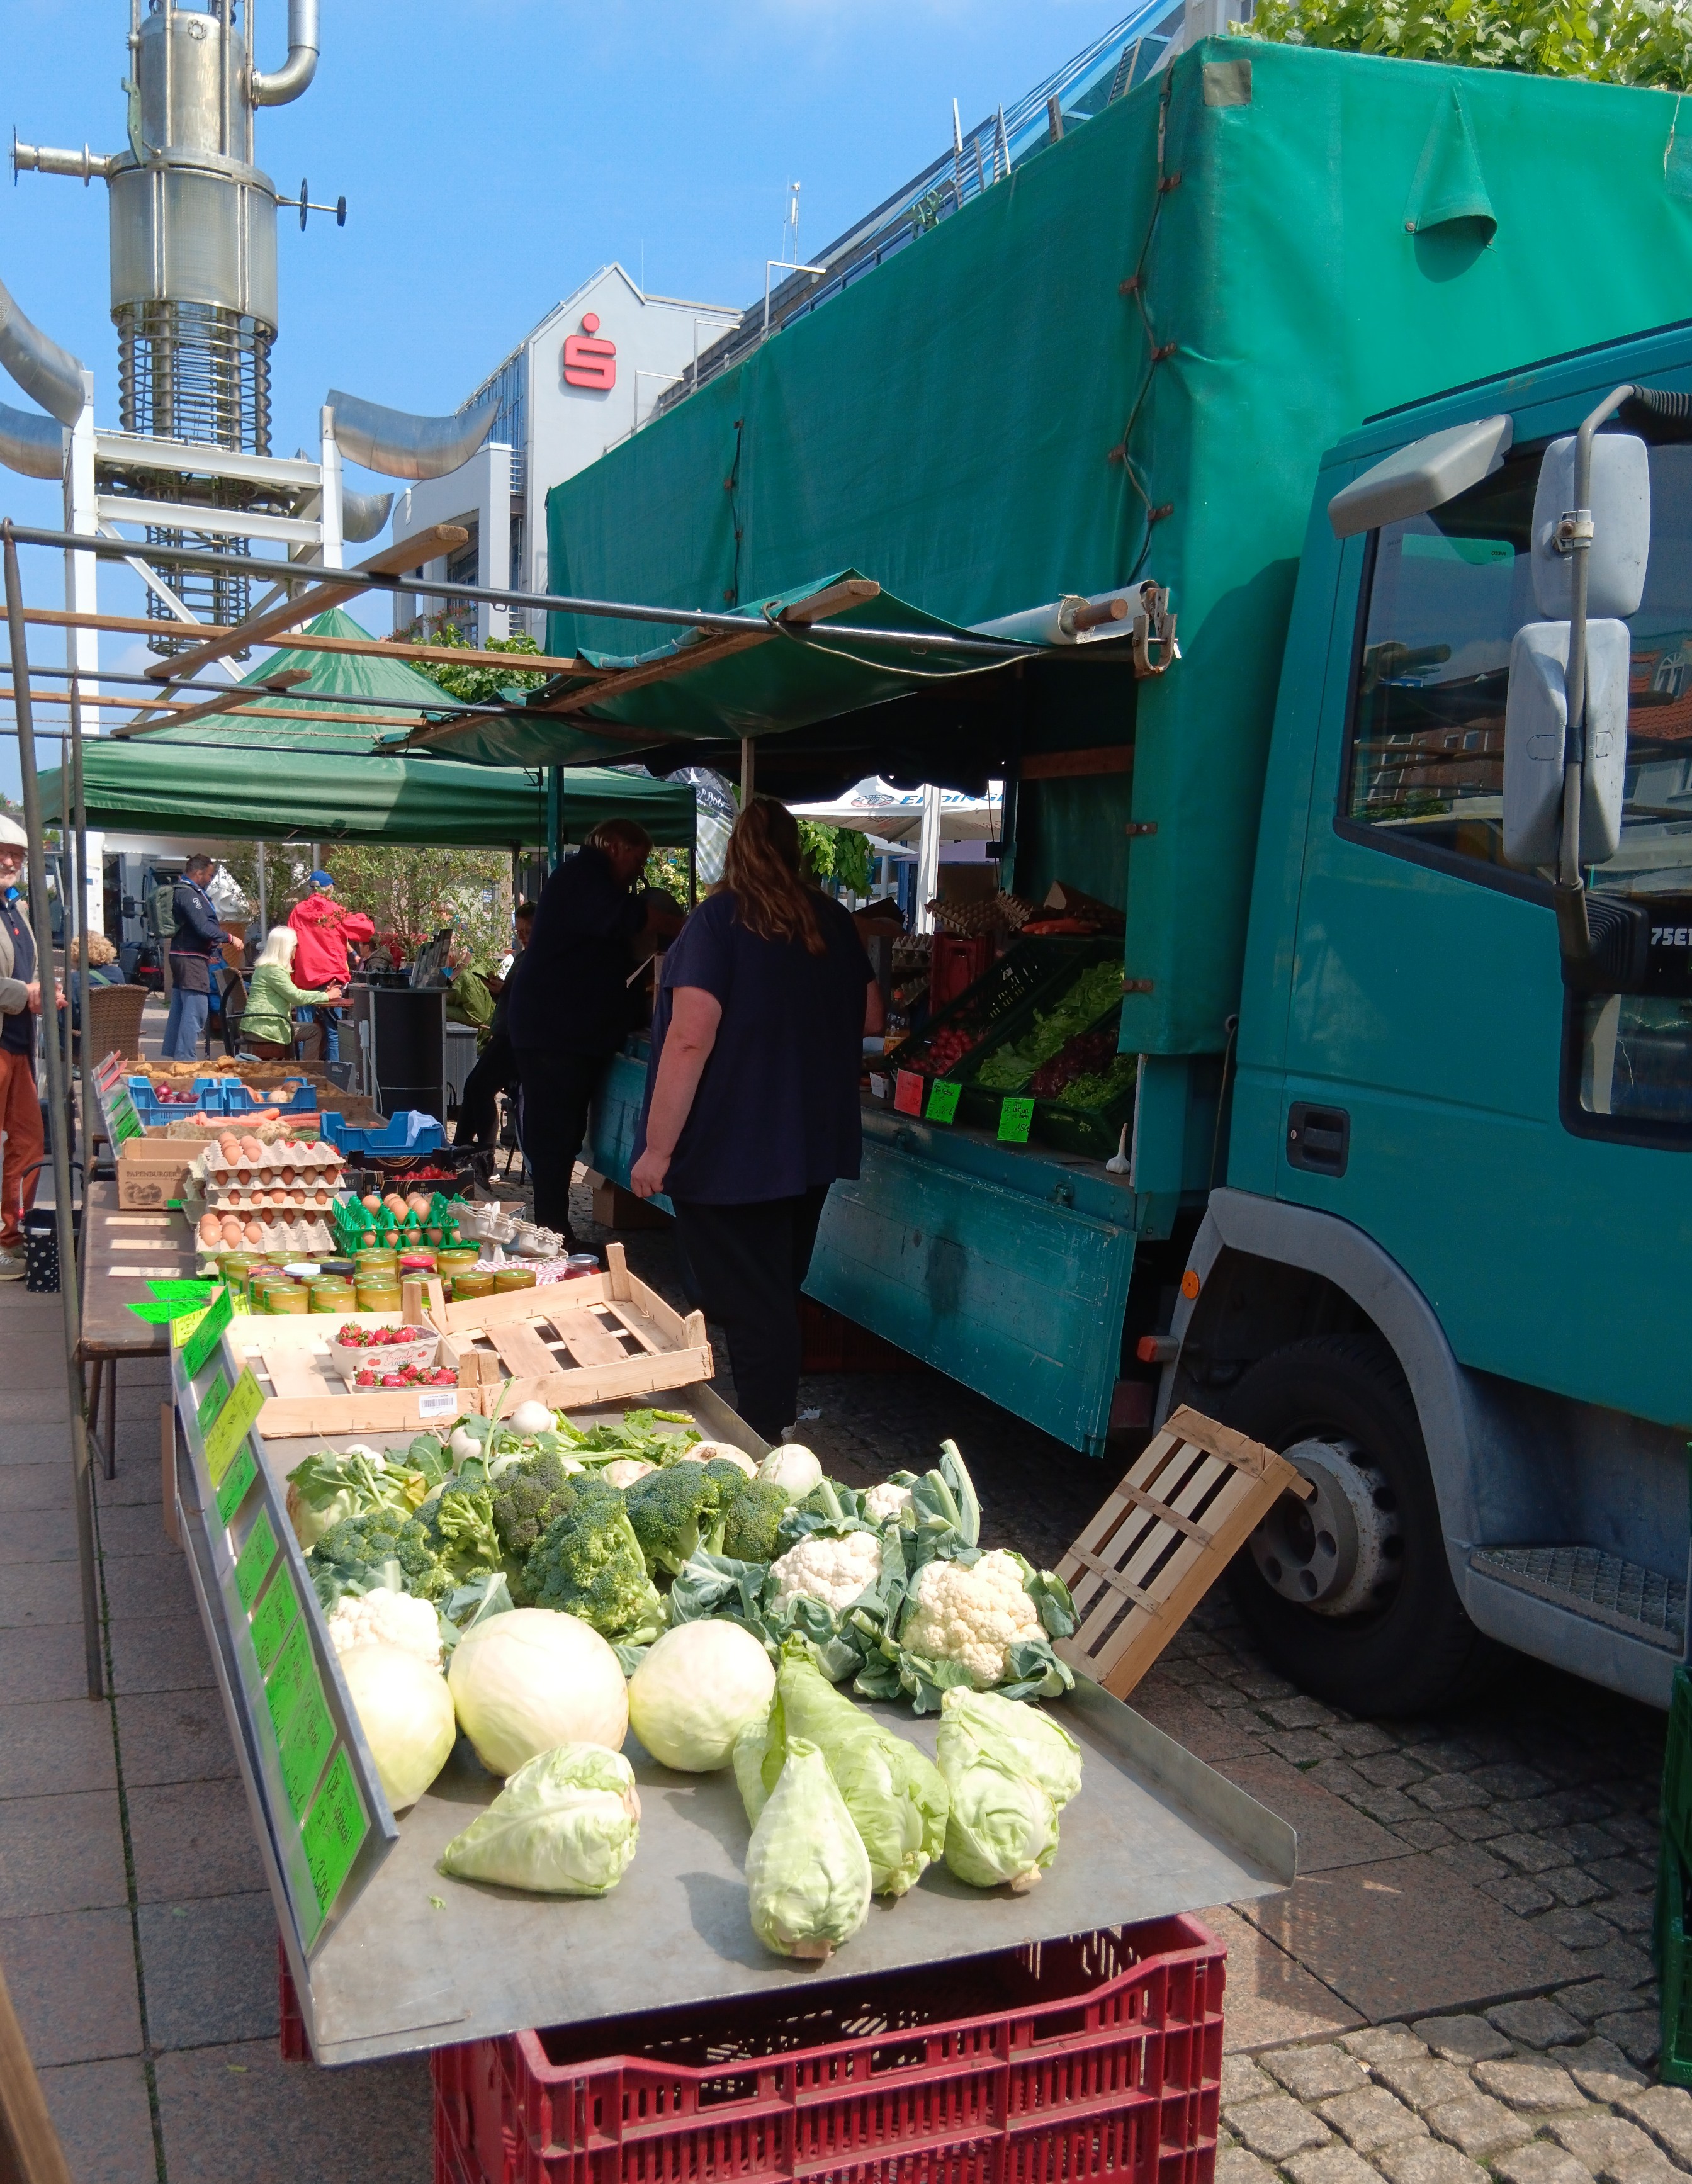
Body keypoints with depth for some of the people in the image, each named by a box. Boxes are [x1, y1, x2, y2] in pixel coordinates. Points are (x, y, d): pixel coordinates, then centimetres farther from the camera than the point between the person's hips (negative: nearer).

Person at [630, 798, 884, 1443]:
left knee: (749, 1309, 0)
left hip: (730, 1153, -6)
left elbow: (690, 1039, -22)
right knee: (779, 1296, 20)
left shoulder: (718, 921, -14)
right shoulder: (834, 922, 4)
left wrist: (658, 1148, -18)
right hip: (812, 1149, 6)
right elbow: (870, 1019, 15)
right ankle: (774, 1430, 32)